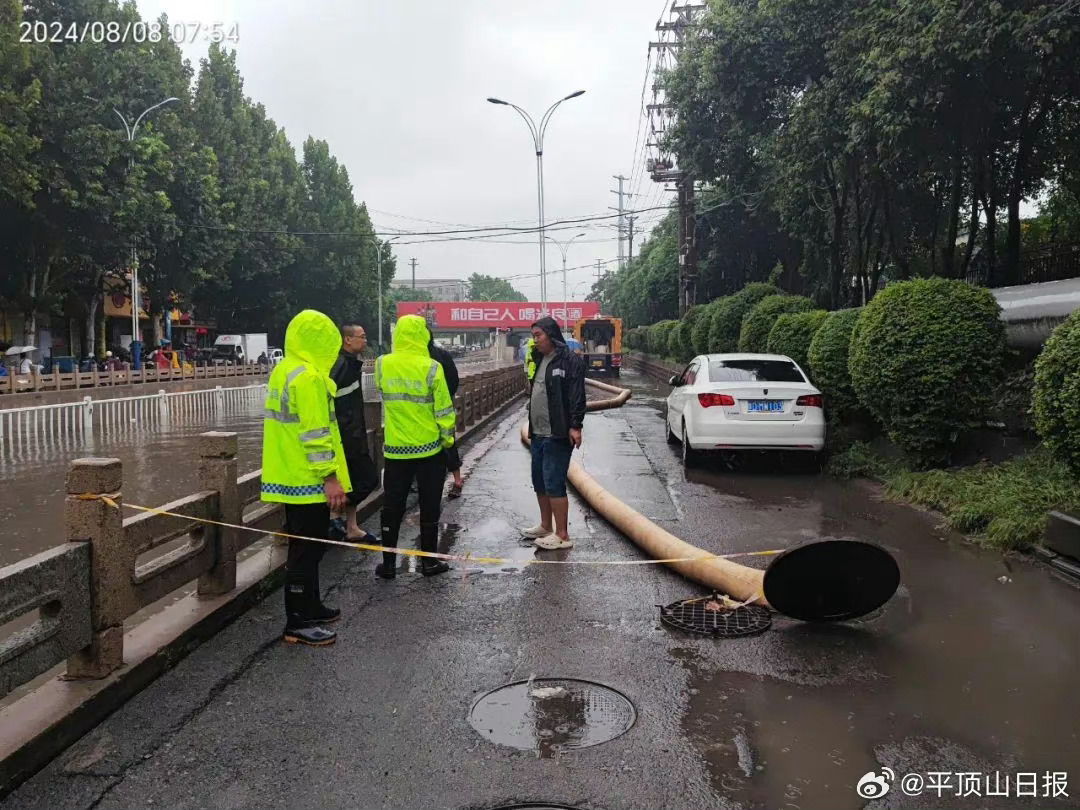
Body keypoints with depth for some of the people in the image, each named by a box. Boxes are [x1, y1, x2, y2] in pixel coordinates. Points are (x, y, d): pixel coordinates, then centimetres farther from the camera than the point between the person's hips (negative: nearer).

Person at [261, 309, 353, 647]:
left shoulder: (283, 371, 13)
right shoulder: (308, 377, -19)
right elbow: (315, 432, -23)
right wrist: (330, 476, -21)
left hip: (289, 476, 10)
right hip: (309, 480, -10)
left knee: (305, 547, 20)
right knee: (307, 550, -2)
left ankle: (309, 606, 32)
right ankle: (298, 623, 5)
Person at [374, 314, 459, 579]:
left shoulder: (382, 365, -4)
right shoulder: (431, 368, -12)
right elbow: (444, 411, -9)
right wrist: (450, 443, 2)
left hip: (395, 450, 2)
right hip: (430, 449, -2)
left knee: (392, 507, 11)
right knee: (429, 507, 10)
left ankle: (388, 563, 16)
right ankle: (429, 561, 16)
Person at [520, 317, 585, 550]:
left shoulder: (570, 360, -12)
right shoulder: (538, 360, 16)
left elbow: (577, 396, -17)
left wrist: (575, 426, -22)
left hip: (557, 435, -9)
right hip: (538, 433, 9)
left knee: (554, 483, -7)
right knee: (539, 481, 17)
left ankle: (562, 535, 1)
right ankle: (545, 526, 31)